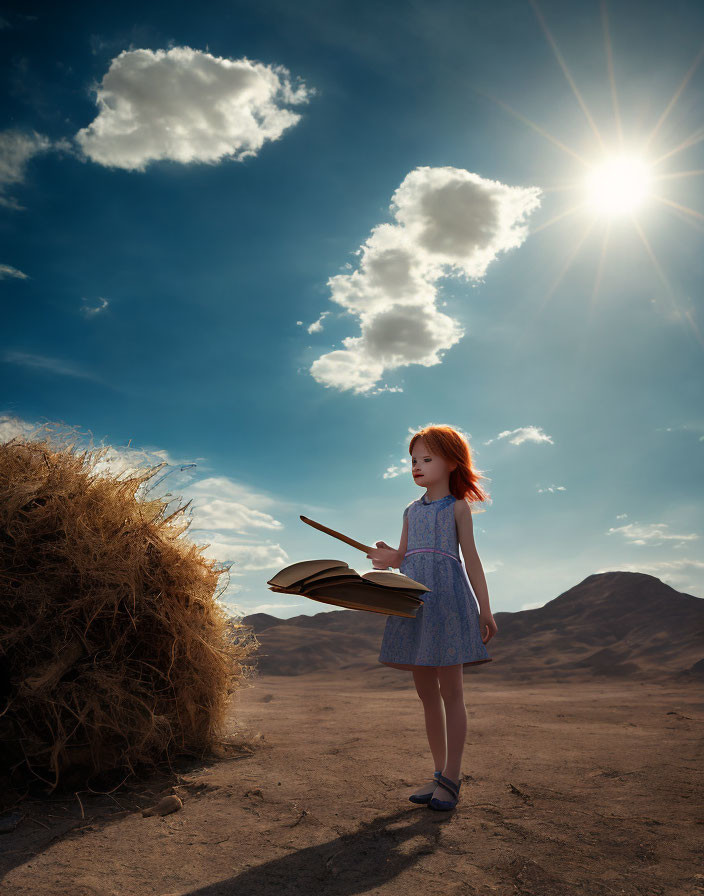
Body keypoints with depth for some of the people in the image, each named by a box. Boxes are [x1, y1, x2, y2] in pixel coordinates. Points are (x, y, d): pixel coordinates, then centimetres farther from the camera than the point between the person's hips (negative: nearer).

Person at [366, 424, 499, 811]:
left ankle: (451, 779, 5)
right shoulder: (411, 511, 17)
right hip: (413, 601, 6)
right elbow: (404, 558, 16)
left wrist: (485, 609, -4)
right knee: (426, 693, 9)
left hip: (448, 599, -5)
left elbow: (471, 559, 1)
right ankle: (439, 774, 20)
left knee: (450, 690, -2)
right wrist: (388, 558, -8)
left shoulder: (457, 507, 4)